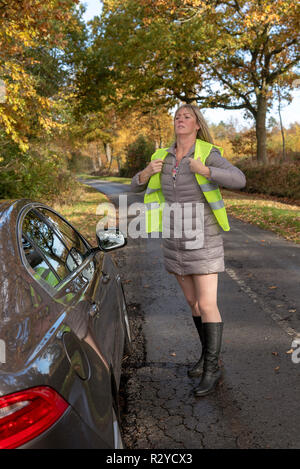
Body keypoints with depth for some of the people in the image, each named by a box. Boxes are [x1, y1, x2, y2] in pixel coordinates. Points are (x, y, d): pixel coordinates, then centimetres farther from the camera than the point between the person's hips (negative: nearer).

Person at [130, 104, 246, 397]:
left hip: (202, 239, -5)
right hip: (175, 239, 6)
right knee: (193, 301, 14)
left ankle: (211, 368, 10)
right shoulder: (164, 158, 6)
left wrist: (203, 170, -35)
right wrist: (147, 172, -10)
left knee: (207, 305, -6)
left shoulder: (208, 155, -10)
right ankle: (208, 352, 32)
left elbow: (238, 180, -24)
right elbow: (136, 186, 10)